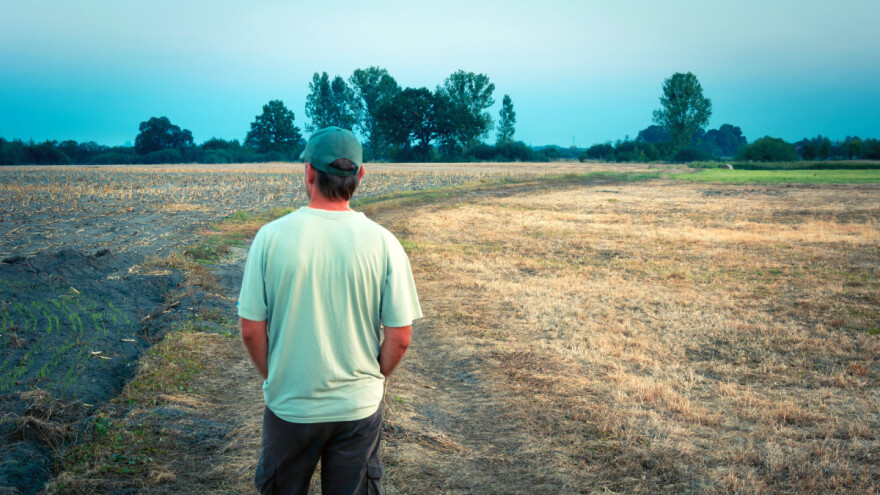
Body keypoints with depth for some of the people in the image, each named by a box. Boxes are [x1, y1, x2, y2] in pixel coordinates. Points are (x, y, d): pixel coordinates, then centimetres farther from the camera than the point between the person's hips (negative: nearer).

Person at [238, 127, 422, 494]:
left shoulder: (271, 236, -13)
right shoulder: (382, 242, -12)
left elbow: (251, 330, -8)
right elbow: (400, 337, -9)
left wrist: (273, 377, 9)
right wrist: (372, 380, 9)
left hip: (289, 405, 0)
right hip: (359, 406, 0)